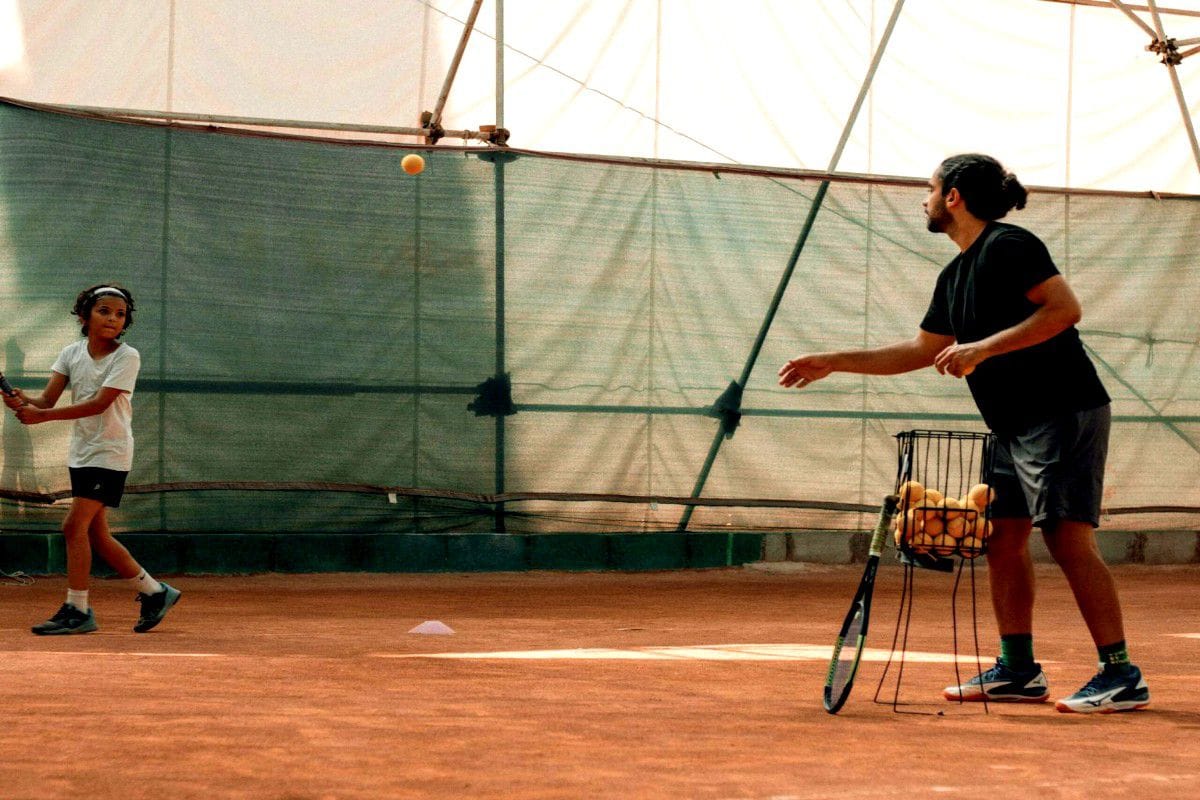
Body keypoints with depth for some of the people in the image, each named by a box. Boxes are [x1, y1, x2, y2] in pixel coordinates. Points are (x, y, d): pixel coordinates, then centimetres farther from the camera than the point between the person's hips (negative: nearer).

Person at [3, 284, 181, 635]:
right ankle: (154, 592, 23)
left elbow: (99, 404, -23)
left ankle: (77, 610, -7)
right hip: (81, 452, 6)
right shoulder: (72, 353, 3)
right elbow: (47, 398, -6)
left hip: (110, 452, -6)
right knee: (96, 535, 9)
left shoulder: (127, 357, -13)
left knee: (75, 525, -14)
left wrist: (42, 416, -31)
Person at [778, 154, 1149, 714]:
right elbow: (921, 350, 28)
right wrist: (834, 363, 28)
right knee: (1002, 537, 9)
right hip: (1015, 426, 10)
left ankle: (1121, 675, -13)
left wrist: (983, 348, -23)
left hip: (1064, 414, -10)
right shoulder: (955, 275, 18)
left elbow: (1065, 308, -21)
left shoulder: (1008, 246, -11)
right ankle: (1018, 671, 15)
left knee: (1069, 537, -14)